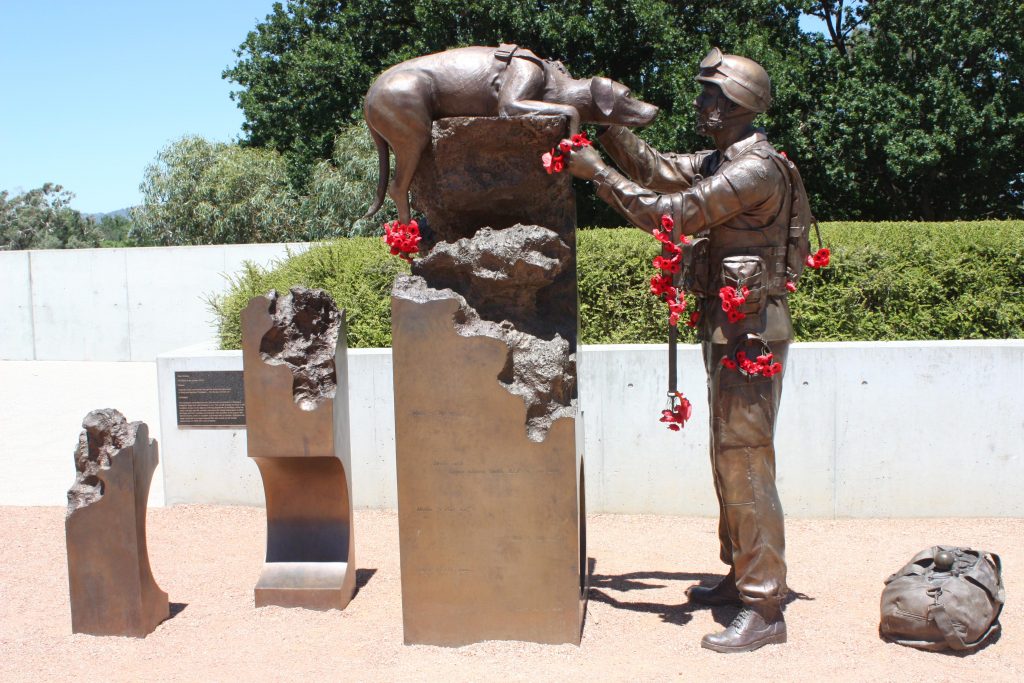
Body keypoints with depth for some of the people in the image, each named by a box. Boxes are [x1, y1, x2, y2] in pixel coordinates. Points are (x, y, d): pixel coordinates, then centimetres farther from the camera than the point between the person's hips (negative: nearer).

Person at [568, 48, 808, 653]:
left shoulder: (756, 169, -17)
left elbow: (672, 214, -20)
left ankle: (764, 609, -2)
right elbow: (659, 170, 19)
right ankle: (743, 576, 29)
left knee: (746, 464, -9)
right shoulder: (722, 161, 14)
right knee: (729, 459, 16)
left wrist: (598, 172, -13)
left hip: (751, 332, -10)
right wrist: (605, 124, 8)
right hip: (728, 328, 10)